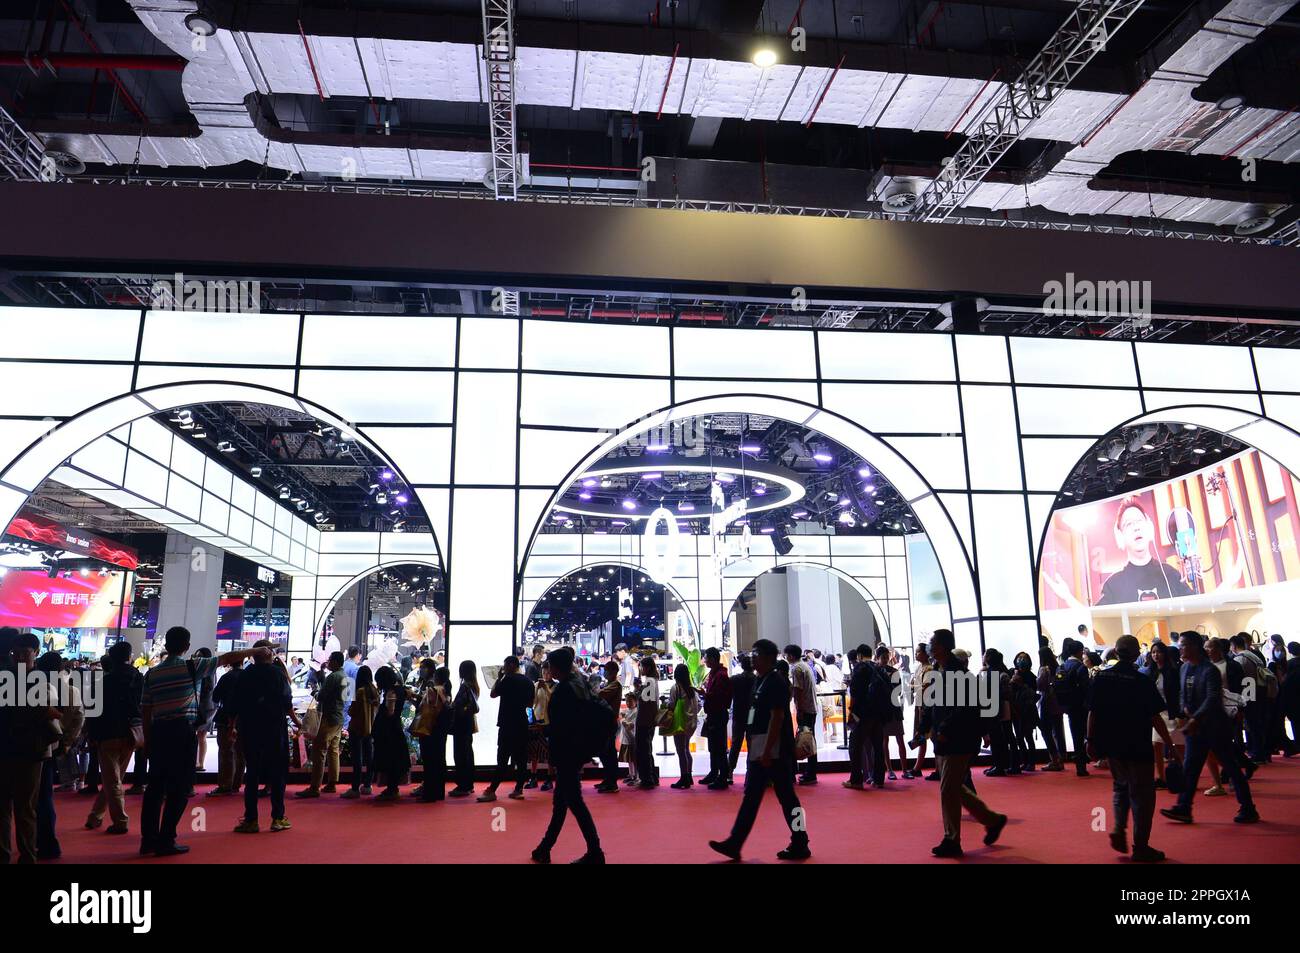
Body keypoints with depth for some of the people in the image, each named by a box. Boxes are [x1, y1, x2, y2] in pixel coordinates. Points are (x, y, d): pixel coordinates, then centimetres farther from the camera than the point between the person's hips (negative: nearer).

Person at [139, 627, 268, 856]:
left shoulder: (152, 673, 9)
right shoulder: (191, 667, -3)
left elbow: (145, 710, 8)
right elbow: (228, 658, 2)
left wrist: (148, 738, 16)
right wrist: (257, 650, 13)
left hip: (158, 731, 6)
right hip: (182, 731, -5)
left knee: (155, 786, 12)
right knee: (179, 788, 0)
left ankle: (148, 839, 16)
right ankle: (166, 841, 0)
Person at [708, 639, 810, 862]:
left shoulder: (776, 682, -14)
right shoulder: (759, 680, 14)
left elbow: (777, 718, -20)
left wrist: (767, 751, -23)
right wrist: (756, 750, 19)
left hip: (774, 751, -10)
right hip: (759, 751, 10)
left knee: (786, 797, 0)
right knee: (751, 796, 10)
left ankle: (800, 846, 11)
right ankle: (734, 844, 15)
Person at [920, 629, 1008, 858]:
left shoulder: (959, 671, -17)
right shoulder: (937, 670, 10)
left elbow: (966, 707, -24)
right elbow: (933, 704, 16)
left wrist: (945, 731, -23)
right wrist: (925, 727, 6)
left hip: (959, 740, -9)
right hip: (943, 739, 9)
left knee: (948, 790, -3)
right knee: (955, 788, 17)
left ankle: (951, 841, 10)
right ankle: (992, 820, 33)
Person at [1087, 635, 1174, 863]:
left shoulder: (1101, 677, 0)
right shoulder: (1142, 681, -12)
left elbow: (1092, 713, 2)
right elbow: (1155, 718, -12)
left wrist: (1091, 740, 10)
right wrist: (1170, 744, -3)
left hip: (1110, 745, 4)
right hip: (1138, 747, -4)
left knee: (1120, 786, 23)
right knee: (1142, 794, 6)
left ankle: (1119, 829, 10)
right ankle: (1140, 847, 10)